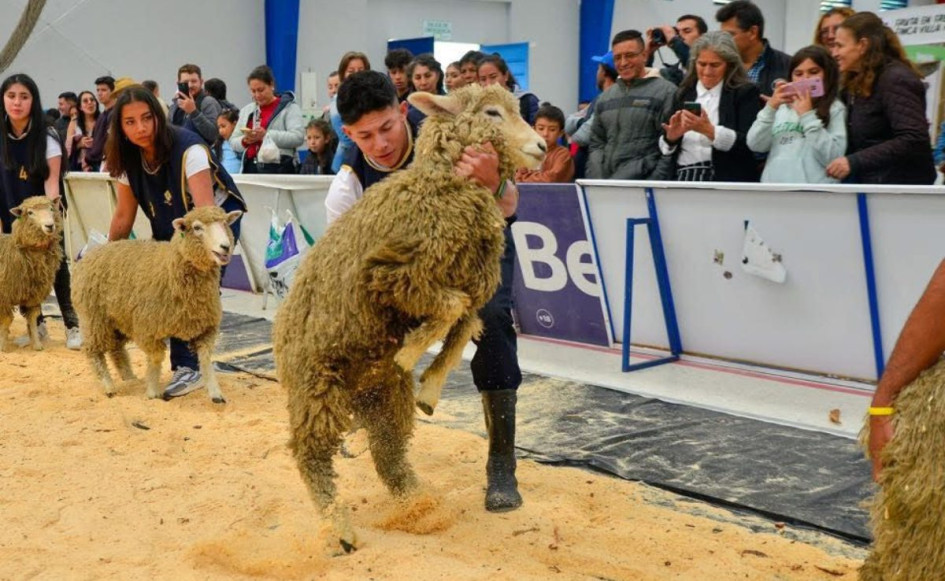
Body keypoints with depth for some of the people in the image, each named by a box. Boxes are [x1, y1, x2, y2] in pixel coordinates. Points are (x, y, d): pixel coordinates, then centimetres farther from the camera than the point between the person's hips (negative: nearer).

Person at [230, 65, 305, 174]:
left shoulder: (289, 107, 4)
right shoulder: (247, 110, 21)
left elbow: (298, 137, -11)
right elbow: (233, 143, 20)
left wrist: (267, 135, -18)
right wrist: (244, 141, -4)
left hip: (279, 169, -5)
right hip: (251, 168, 5)